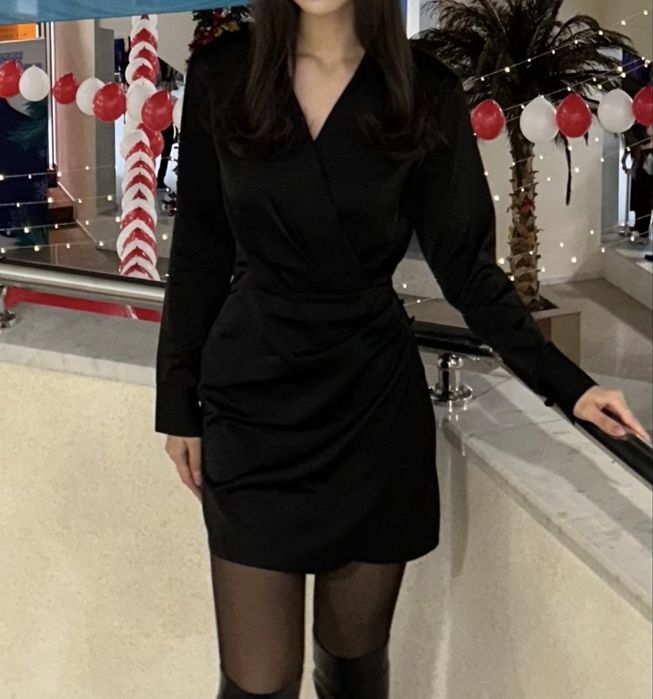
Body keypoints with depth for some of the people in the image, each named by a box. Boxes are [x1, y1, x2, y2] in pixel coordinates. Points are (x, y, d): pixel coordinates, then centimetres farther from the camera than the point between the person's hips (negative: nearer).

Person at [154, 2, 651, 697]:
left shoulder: (424, 92, -3)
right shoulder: (220, 75, -1)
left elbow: (466, 263, 1)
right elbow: (197, 251, 5)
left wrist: (564, 384, -5)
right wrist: (178, 400, 6)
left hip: (374, 403, 0)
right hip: (250, 404, 0)